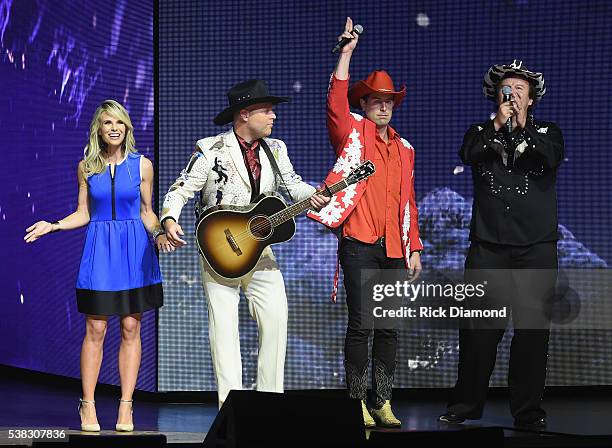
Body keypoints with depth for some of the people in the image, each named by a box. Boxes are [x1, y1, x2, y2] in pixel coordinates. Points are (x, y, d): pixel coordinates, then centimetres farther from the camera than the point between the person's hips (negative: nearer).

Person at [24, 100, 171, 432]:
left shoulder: (142, 165, 2)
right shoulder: (86, 167, 5)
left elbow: (146, 212, 9)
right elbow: (83, 214, 8)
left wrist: (158, 234, -9)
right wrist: (52, 226, -5)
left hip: (135, 249, 0)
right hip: (99, 246, 0)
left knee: (131, 329, 1)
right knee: (96, 329, -3)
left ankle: (125, 409, 7)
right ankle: (88, 406, 6)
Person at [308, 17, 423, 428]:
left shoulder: (403, 148, 18)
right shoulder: (352, 133, 5)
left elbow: (408, 202, 19)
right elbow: (336, 103, -15)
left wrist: (414, 248, 13)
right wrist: (346, 54, -20)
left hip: (394, 248, 5)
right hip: (360, 243, -5)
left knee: (389, 328, 6)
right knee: (361, 325, -7)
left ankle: (382, 401, 13)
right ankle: (358, 402, 0)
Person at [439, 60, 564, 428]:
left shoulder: (547, 132, 14)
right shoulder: (482, 132, 15)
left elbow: (553, 157, -8)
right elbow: (468, 154, -7)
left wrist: (523, 126, -9)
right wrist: (498, 123, -10)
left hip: (536, 246, 0)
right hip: (488, 244, 0)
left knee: (533, 325, -4)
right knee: (479, 326, -3)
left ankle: (528, 409, 1)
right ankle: (466, 405, 5)